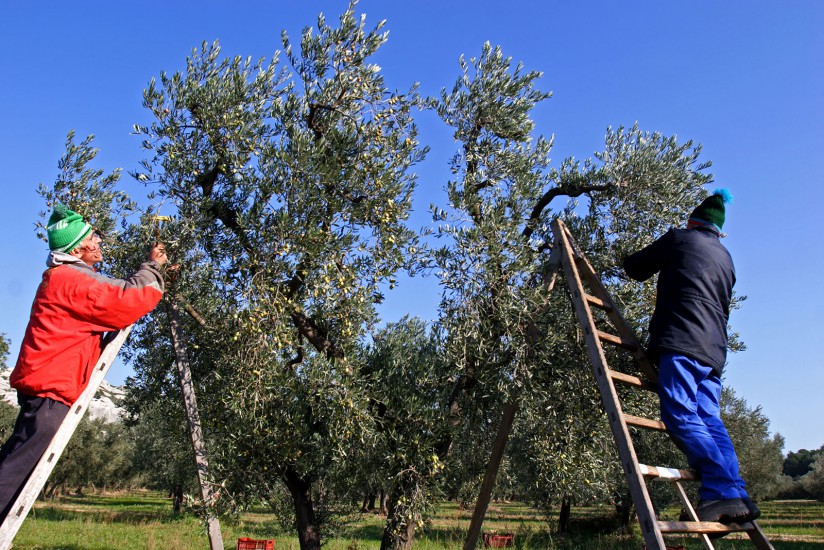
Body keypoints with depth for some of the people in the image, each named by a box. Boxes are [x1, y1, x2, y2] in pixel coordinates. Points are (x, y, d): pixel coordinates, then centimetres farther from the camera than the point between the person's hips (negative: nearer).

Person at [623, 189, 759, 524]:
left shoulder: (680, 239, 8)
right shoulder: (725, 259, 28)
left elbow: (633, 267, 13)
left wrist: (658, 267, 34)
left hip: (680, 342, -8)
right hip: (714, 348, 8)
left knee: (681, 417, -15)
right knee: (709, 421, 2)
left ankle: (725, 491, -22)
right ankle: (735, 497, -7)